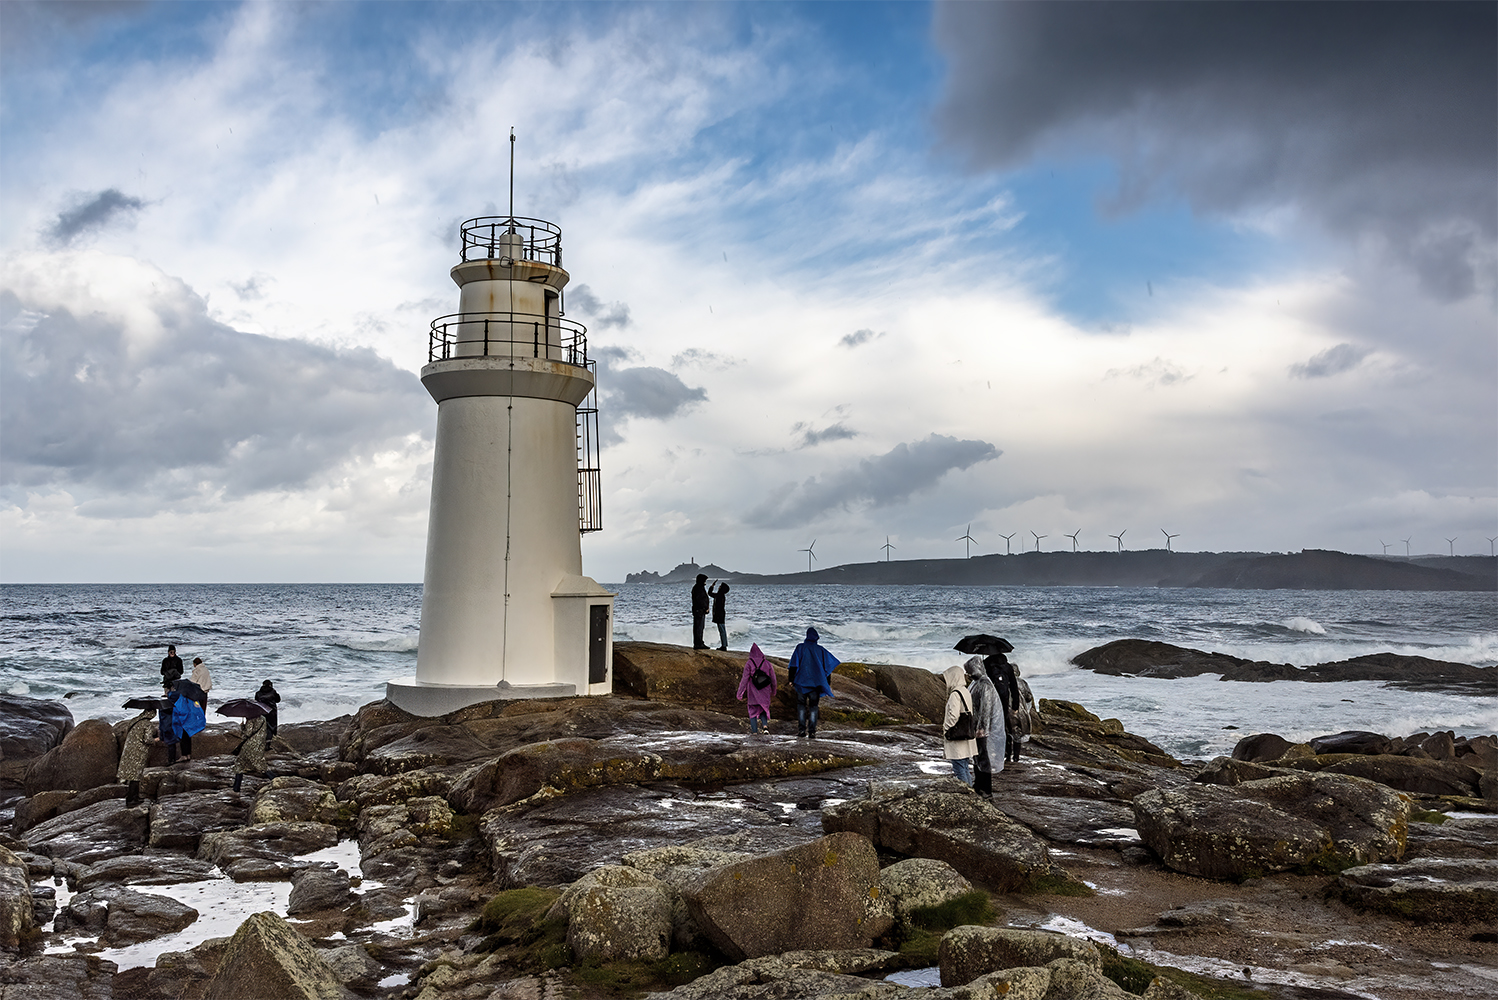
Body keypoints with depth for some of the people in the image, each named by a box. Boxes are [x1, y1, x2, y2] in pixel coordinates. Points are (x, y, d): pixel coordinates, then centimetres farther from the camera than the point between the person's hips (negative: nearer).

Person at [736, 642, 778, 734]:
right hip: (765, 694, 2)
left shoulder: (749, 663, -6)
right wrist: (773, 692, 25)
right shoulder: (767, 664, 3)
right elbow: (773, 680, 10)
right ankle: (765, 725, -10)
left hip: (753, 694, -2)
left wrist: (740, 693, -2)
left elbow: (745, 679, -8)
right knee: (764, 711, 17)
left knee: (753, 711, 9)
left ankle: (754, 732, -1)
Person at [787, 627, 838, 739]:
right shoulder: (821, 649, 7)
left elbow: (794, 664, -6)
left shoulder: (800, 647, 0)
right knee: (813, 707, 4)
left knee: (801, 706, 5)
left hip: (801, 681, -1)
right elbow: (828, 666, 9)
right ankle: (812, 732, -3)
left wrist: (791, 679, -1)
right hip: (816, 683, 2)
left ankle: (801, 731, -6)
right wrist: (828, 684, 17)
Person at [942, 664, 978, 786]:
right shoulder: (966, 692, 11)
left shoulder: (955, 694, -17)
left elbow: (953, 716, -22)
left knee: (959, 769, -5)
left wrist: (946, 730, -8)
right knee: (966, 768, 15)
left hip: (957, 739, -9)